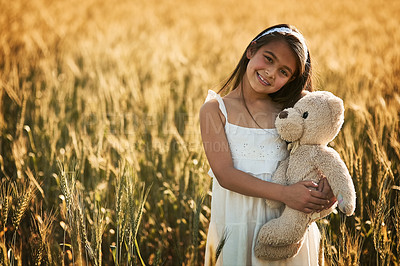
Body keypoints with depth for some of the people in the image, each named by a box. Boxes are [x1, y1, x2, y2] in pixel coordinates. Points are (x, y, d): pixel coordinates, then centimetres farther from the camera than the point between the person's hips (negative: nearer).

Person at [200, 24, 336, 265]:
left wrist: (328, 182, -17)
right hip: (236, 222, -2)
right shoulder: (215, 109, -3)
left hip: (288, 221, 2)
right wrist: (284, 193, -23)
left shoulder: (288, 110, 5)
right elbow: (225, 174, -13)